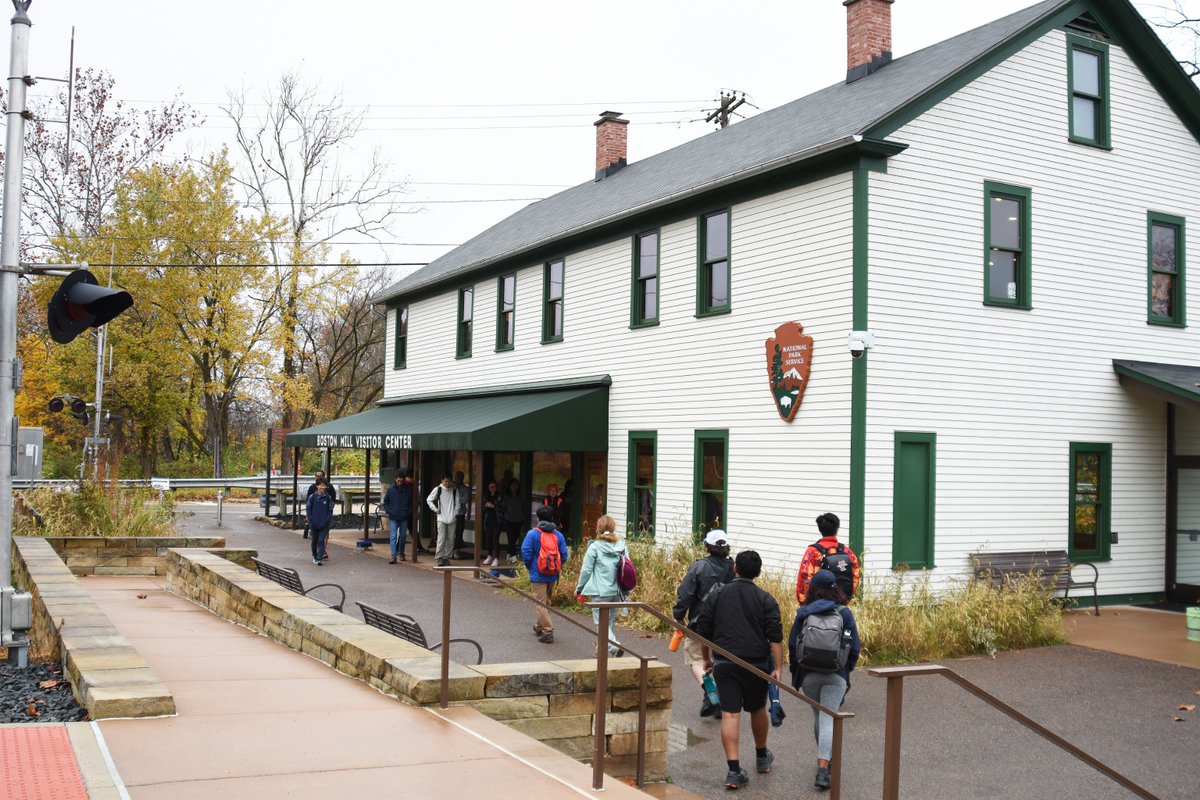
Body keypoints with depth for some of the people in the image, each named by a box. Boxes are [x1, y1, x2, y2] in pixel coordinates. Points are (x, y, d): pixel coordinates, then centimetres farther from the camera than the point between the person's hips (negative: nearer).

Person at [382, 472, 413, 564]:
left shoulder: (408, 490, 0)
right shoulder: (391, 489, 1)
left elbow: (412, 502, 10)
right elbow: (385, 502, 10)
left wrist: (409, 512, -1)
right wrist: (388, 511, -3)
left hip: (404, 518, 1)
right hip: (393, 518, -1)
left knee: (403, 536, 11)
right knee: (393, 536, -8)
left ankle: (401, 553, 28)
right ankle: (393, 556, -11)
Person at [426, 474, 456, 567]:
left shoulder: (454, 490, 6)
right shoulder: (438, 489, -1)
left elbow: (457, 503, 12)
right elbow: (429, 500, 6)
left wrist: (455, 512, 2)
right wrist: (435, 509, -1)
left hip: (451, 519, 3)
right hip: (441, 518, -3)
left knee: (450, 539, 5)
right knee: (441, 538, -9)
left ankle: (446, 557, 15)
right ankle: (439, 558, -4)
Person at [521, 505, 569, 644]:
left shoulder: (533, 533, -10)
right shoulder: (558, 534, 2)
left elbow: (525, 552, -15)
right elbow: (564, 555, -1)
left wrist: (529, 566, 2)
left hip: (537, 575, -5)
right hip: (553, 575, 5)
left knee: (541, 604, -2)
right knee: (546, 601, 20)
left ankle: (548, 631, -9)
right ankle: (539, 627, 35)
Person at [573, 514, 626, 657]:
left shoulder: (595, 547, -9)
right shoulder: (621, 547, 4)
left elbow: (586, 570, -6)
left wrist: (579, 588, 7)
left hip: (600, 592, -5)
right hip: (616, 592, 5)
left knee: (601, 622, -2)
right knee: (609, 621, 18)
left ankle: (614, 646, -20)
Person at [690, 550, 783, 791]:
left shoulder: (715, 595, 3)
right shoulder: (765, 600, 0)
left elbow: (703, 632, 5)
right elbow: (775, 637, -7)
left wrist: (706, 659, 18)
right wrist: (777, 668, -6)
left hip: (724, 663, 0)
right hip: (756, 664, 0)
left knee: (730, 714, -2)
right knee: (758, 709, 20)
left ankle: (734, 771, -10)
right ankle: (762, 757, 39)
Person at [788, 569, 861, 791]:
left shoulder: (803, 613, 1)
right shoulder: (844, 613, 0)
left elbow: (792, 644, 3)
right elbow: (855, 647, 1)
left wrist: (796, 672, 17)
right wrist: (847, 669, 18)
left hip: (808, 674, 2)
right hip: (836, 675, -2)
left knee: (818, 716, 20)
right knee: (828, 720, -5)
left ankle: (824, 760, 35)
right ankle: (823, 767, -19)